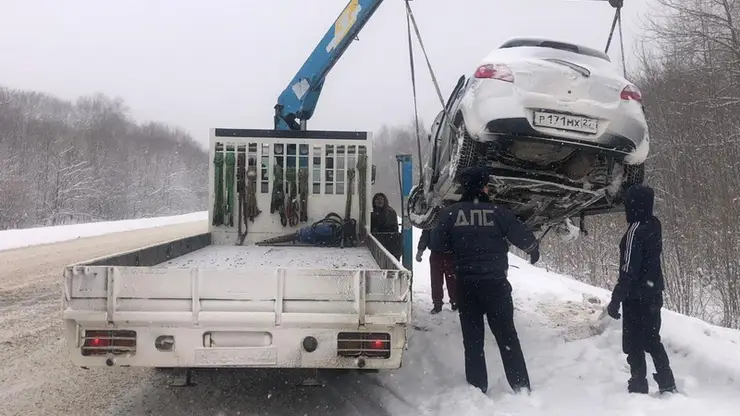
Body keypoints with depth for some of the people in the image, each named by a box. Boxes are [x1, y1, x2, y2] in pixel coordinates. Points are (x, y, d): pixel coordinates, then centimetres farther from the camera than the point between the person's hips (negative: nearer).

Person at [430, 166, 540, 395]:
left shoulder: (450, 213, -3)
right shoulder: (497, 213, -7)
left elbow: (437, 245, -1)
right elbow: (525, 238, -5)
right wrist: (534, 251, 18)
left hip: (466, 285, 1)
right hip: (495, 283, -1)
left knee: (472, 339, 11)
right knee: (507, 337, 9)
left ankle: (477, 390, 12)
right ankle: (522, 390, 10)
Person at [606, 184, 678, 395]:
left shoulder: (635, 230, -22)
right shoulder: (654, 224, 1)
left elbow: (629, 271, -23)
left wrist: (615, 299, -19)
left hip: (637, 297, -8)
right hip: (653, 294, 8)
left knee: (634, 344, 3)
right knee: (652, 340, 20)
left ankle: (639, 388, 10)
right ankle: (667, 384, 26)